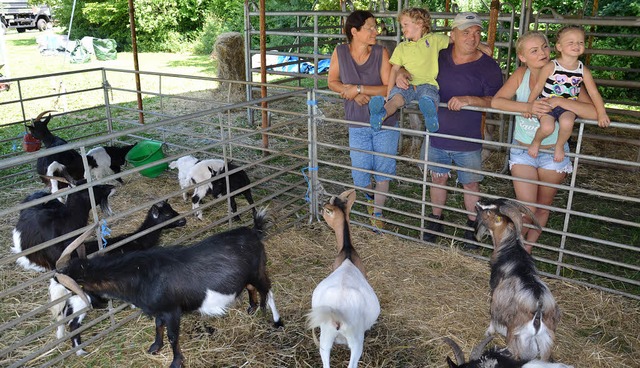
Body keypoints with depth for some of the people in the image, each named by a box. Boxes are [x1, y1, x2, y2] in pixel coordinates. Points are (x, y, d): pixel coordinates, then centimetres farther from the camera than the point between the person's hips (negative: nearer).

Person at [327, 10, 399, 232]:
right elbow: (332, 82, 0)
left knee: (383, 171, 9)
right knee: (360, 176, 6)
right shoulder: (340, 52, -8)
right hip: (357, 124, 1)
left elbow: (389, 89, -17)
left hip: (385, 124, -1)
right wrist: (353, 94, -16)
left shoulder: (381, 53, -14)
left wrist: (358, 88, -24)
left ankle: (377, 213, 30)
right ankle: (370, 196, 42)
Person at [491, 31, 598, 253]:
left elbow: (594, 112, -21)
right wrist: (528, 106, -32)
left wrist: (559, 101, -32)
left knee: (543, 208, 14)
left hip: (554, 153, 0)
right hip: (522, 150, 0)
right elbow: (496, 101, -18)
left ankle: (527, 248, 37)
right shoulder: (521, 74, -6)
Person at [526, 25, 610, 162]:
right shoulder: (551, 66, -9)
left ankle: (559, 146, 1)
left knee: (567, 123, -31)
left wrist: (602, 113, -3)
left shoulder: (583, 70, 0)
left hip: (568, 107, 2)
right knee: (547, 127, -29)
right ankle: (536, 142, 8)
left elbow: (594, 93, 3)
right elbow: (538, 87, -2)